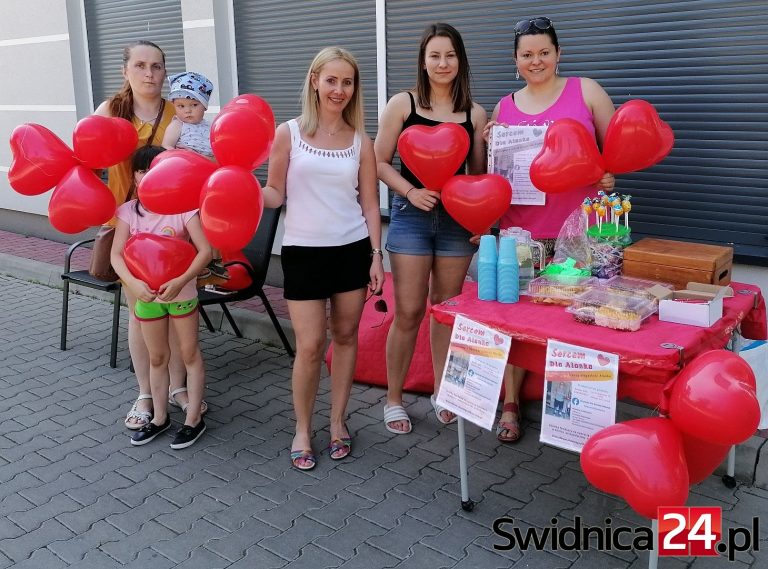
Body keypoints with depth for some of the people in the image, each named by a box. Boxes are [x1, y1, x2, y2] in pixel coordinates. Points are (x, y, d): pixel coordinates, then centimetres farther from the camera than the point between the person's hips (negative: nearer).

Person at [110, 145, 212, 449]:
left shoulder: (183, 207, -15)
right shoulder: (129, 211, -5)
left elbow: (205, 250, -19)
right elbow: (117, 254, -8)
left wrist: (180, 281, -29)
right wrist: (133, 283, -25)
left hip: (182, 294, -3)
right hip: (146, 296, 4)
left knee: (189, 353, 9)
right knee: (157, 358, 16)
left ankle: (194, 418, 20)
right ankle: (160, 417, 31)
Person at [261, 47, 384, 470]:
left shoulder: (360, 141, 5)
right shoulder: (289, 133, -1)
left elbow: (369, 202, 6)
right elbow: (275, 194, 0)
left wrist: (376, 255, 1)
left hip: (352, 250, 2)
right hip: (303, 251, -2)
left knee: (346, 336, 10)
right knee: (310, 345, -3)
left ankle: (338, 421, 27)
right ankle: (302, 430, 17)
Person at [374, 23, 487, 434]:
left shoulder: (475, 114, 7)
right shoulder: (402, 104, 1)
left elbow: (479, 175, 11)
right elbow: (380, 162, -1)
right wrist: (410, 191, -14)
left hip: (457, 220, 3)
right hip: (411, 216, -2)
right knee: (409, 311, -4)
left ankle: (441, 392, 25)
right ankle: (393, 399, 12)